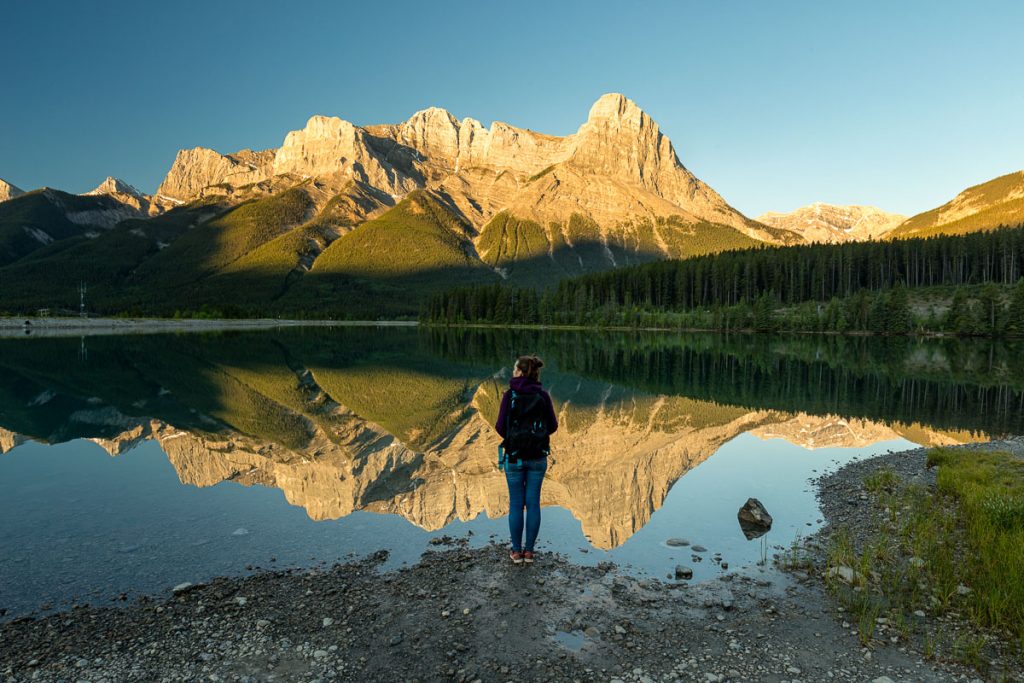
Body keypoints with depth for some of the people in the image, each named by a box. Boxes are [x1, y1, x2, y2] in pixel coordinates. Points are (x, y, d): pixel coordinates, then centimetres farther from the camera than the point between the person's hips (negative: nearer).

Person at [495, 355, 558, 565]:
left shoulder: (510, 395, -10)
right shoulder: (543, 395, -3)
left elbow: (501, 427, -10)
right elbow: (552, 426, 1)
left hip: (514, 456, -2)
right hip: (538, 457, 2)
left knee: (516, 503, 9)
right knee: (533, 503, 10)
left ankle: (517, 551, 16)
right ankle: (529, 551, 16)